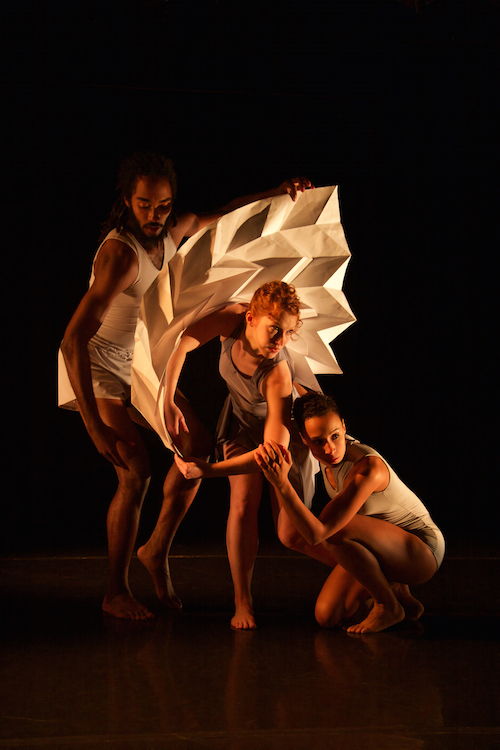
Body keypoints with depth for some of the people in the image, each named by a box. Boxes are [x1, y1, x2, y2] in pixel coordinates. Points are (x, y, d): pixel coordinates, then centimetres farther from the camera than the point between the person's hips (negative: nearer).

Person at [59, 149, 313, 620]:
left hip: (139, 365, 8)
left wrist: (276, 194, 6)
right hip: (96, 368, -8)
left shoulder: (173, 231, -9)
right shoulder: (121, 252, -33)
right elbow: (73, 340, -40)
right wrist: (95, 426, -43)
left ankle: (157, 550, 18)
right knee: (136, 471, -19)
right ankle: (116, 593, -4)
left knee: (198, 444, 3)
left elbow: (219, 218, 17)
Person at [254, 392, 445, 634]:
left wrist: (282, 484, -48)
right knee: (327, 617, -8)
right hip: (383, 549, 8)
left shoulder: (368, 468, -33)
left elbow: (316, 533, -39)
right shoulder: (329, 453, -10)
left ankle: (388, 606, -12)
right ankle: (396, 592, 15)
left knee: (335, 532, -33)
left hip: (422, 551, -8)